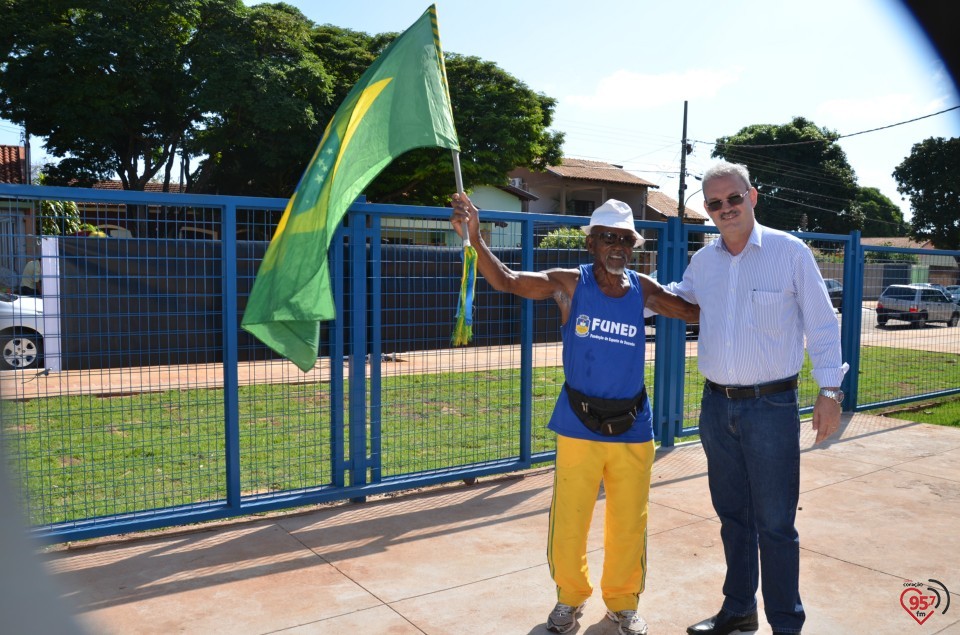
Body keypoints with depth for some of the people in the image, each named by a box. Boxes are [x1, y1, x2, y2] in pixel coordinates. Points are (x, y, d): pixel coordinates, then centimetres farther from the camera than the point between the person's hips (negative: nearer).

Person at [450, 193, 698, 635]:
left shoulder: (642, 290, 0)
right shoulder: (570, 284, -8)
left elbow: (694, 312, 9)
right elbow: (507, 281, -19)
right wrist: (474, 239, -33)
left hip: (632, 428, 2)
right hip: (579, 427, -2)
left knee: (629, 524, 13)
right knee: (568, 520, 8)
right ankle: (570, 597, 34)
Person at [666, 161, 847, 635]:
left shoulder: (790, 251, -6)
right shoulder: (703, 261, 7)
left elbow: (822, 324, -3)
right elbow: (674, 296, 25)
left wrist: (829, 390, -6)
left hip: (772, 405, -5)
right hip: (717, 405, 5)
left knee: (775, 524, 2)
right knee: (733, 515, 17)